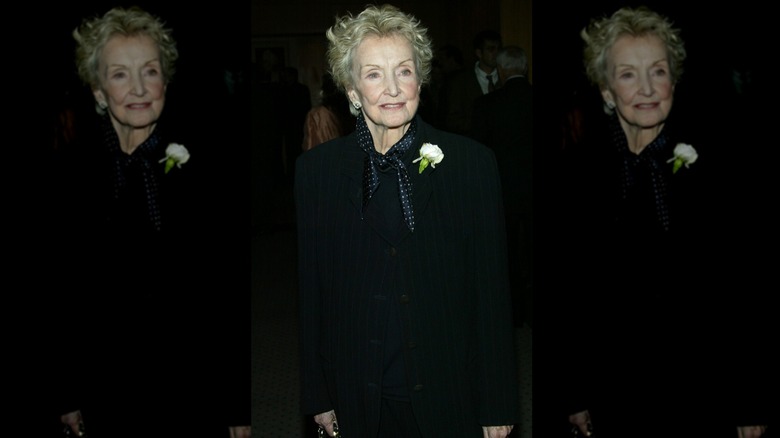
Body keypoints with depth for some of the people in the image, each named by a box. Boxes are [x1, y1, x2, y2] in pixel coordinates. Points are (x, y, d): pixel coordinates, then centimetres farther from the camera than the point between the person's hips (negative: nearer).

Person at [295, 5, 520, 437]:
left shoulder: (472, 162, -6)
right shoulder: (316, 169, -2)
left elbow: (492, 291, -5)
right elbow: (309, 293, 3)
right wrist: (317, 397, 4)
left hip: (449, 400, -1)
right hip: (358, 402, 1)